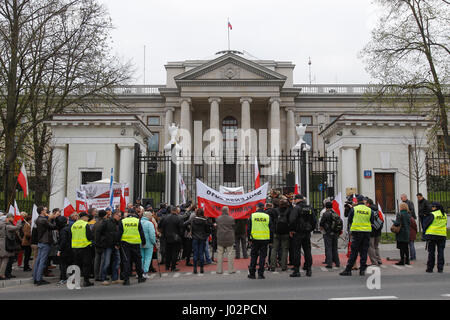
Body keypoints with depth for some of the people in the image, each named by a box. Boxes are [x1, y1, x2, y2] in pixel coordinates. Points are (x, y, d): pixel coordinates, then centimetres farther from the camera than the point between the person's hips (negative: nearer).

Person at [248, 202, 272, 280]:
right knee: (262, 256, 5)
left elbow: (249, 228, 3)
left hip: (255, 239, 0)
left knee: (253, 256, 8)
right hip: (265, 239, 0)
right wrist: (270, 240, 12)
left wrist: (249, 239, 10)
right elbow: (271, 229, 6)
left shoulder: (252, 216, 1)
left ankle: (252, 273, 11)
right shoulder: (267, 216, 2)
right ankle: (260, 274, 4)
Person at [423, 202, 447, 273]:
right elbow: (444, 224, 17)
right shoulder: (445, 215, 9)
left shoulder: (432, 214, -10)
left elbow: (425, 224, -8)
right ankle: (440, 268, 6)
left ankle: (430, 268, 5)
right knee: (440, 252, 8)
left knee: (431, 252, 2)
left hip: (432, 234, -4)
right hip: (442, 235, 4)